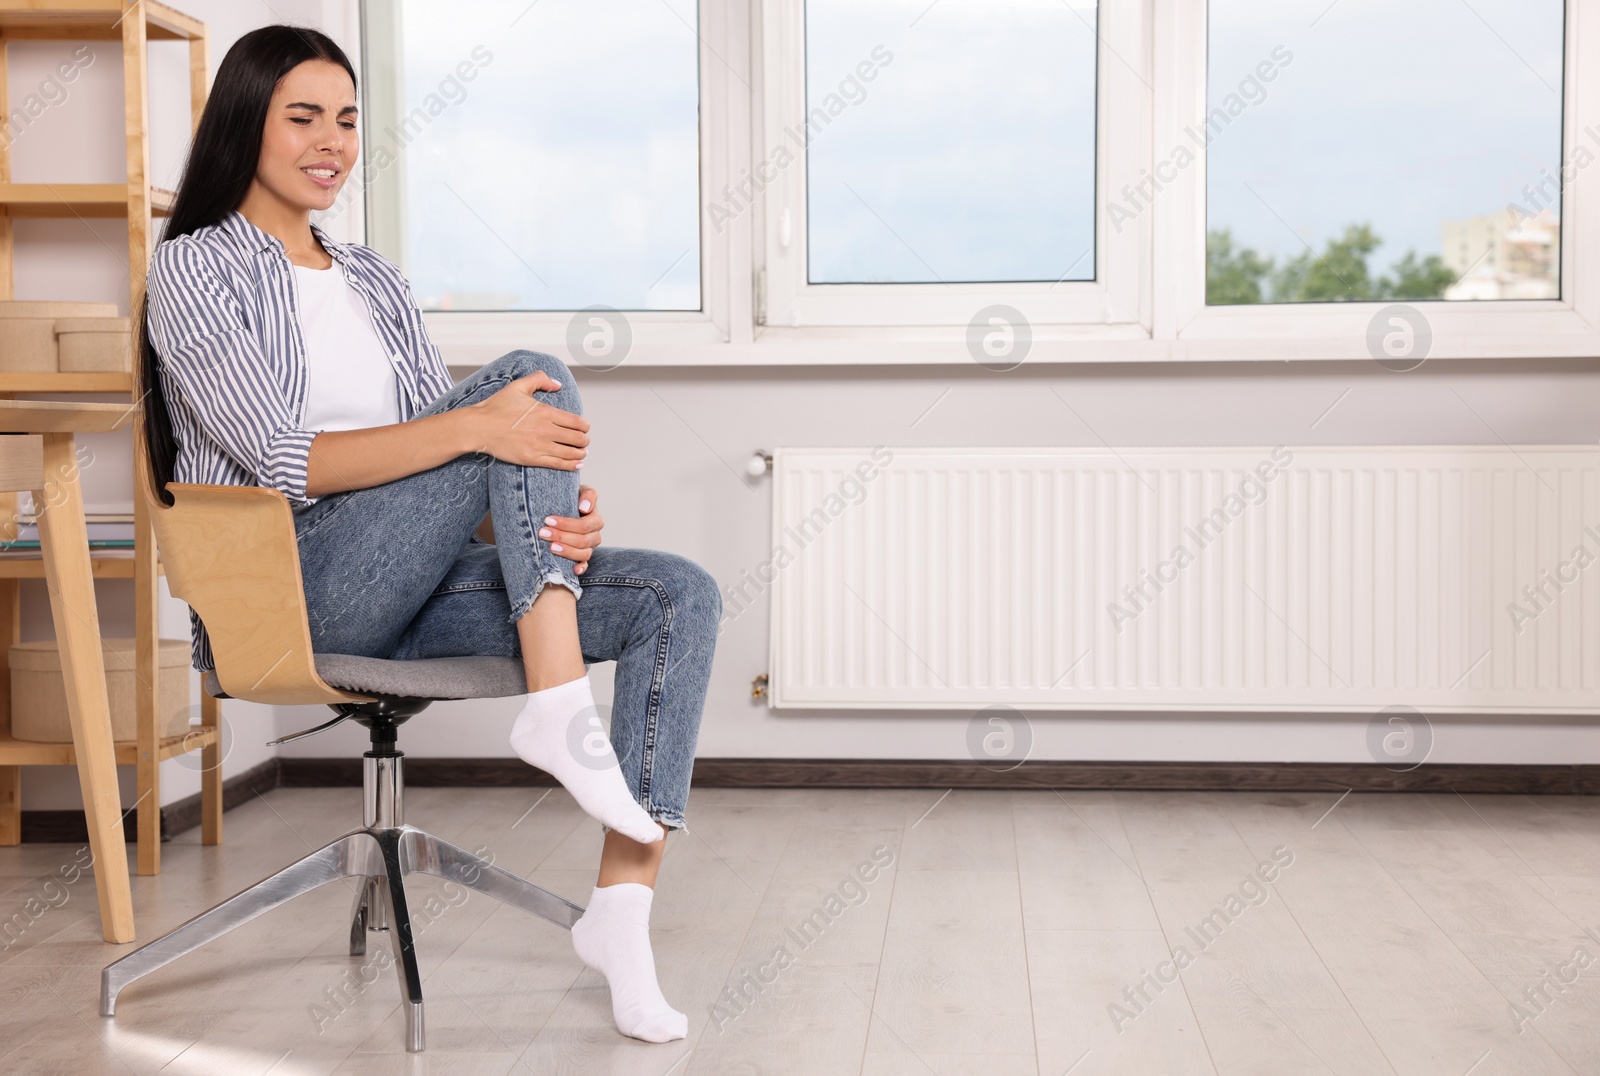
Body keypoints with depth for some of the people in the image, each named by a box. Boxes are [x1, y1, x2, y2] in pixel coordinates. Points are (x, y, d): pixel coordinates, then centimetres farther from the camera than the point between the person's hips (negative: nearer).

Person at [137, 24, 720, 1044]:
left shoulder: (375, 279, 22)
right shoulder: (196, 268, 1)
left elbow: (442, 456, 14)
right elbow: (283, 460, -13)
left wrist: (557, 506, -9)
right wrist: (481, 427, -26)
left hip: (407, 586, 6)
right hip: (288, 590, -6)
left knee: (680, 596, -16)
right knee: (533, 372, -23)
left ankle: (623, 903, -23)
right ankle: (561, 709, -33)